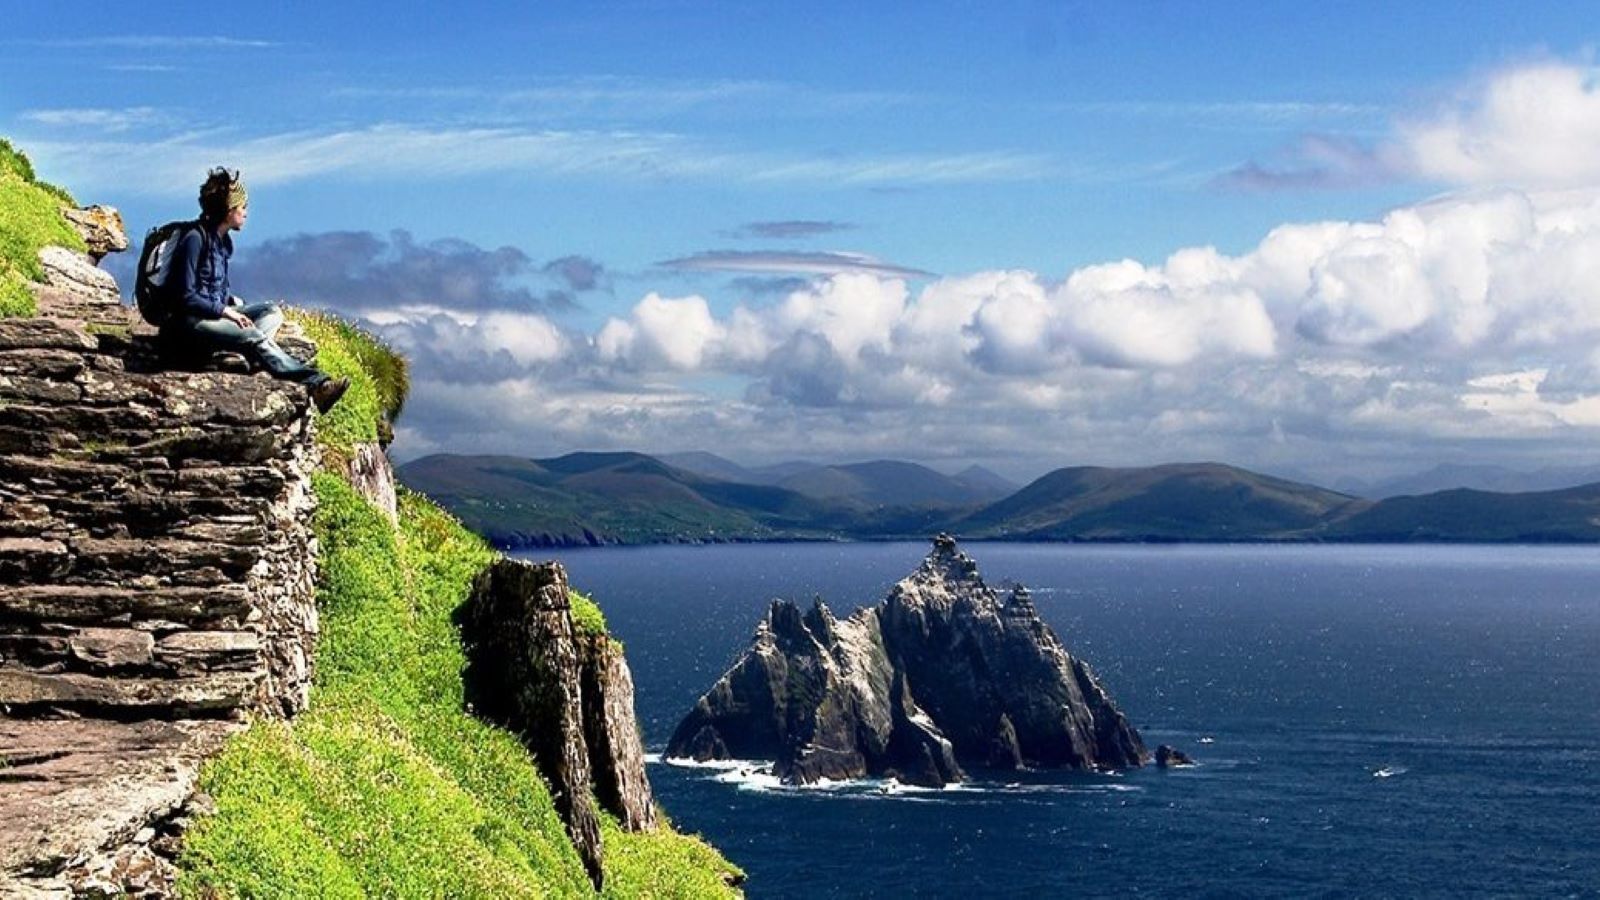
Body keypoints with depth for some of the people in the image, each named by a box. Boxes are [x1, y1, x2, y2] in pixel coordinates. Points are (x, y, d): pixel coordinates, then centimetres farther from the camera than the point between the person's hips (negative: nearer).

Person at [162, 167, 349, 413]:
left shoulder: (223, 240, 14)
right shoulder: (195, 240, -14)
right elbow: (186, 297, -16)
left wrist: (231, 301, 5)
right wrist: (225, 310, -18)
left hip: (217, 312, 10)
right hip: (191, 321, -10)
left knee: (273, 312, -8)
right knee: (253, 336, -29)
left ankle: (243, 356, -37)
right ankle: (317, 386, -39)